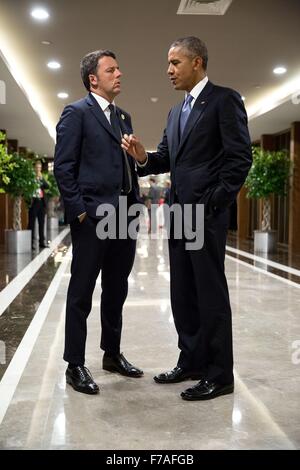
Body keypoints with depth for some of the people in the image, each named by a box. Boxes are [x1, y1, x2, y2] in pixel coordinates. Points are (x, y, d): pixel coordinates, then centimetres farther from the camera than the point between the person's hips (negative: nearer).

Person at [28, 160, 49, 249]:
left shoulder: (41, 178, 15)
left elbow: (47, 186, 3)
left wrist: (41, 178, -7)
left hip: (41, 202, 6)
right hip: (34, 202, -6)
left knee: (42, 223, 9)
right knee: (32, 223, -4)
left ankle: (42, 242, 15)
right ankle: (31, 243, -2)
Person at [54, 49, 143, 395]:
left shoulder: (123, 117, 19)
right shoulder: (76, 113, -3)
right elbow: (63, 167, -9)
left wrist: (135, 205, 11)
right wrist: (78, 210, -14)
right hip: (92, 217, -7)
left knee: (116, 291, 14)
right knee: (81, 294, 1)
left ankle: (112, 354, 28)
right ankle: (75, 366, 11)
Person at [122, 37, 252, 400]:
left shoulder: (224, 99, -5)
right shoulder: (176, 112, 20)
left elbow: (240, 158, -12)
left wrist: (212, 203, -15)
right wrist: (143, 157, -4)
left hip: (206, 213, -8)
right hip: (179, 213, 8)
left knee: (211, 293, -2)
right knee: (182, 293, 12)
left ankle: (219, 374, 8)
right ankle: (192, 361, 24)